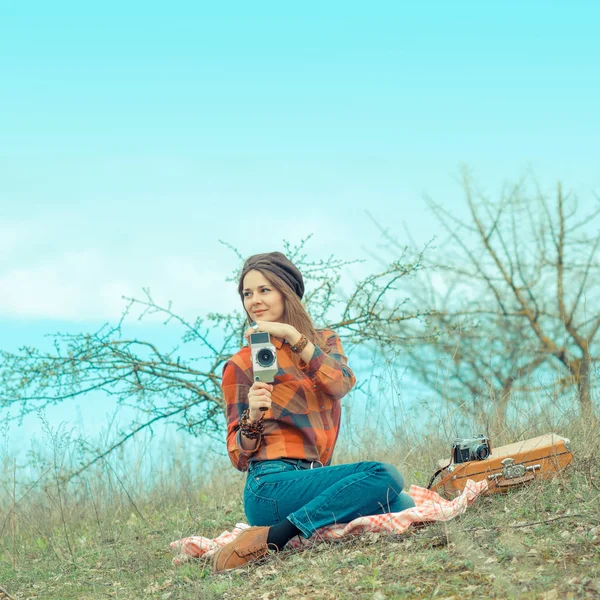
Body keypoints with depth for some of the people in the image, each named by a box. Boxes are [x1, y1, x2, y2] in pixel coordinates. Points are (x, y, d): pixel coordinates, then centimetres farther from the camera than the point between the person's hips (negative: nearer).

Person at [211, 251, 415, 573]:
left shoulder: (324, 340, 17)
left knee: (403, 505, -17)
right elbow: (240, 457, 2)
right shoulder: (240, 365, 5)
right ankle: (272, 538, -25)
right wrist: (252, 418, -18)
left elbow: (342, 384, -7)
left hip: (314, 475, 6)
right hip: (272, 485, -6)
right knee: (385, 476, -24)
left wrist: (292, 336, -16)